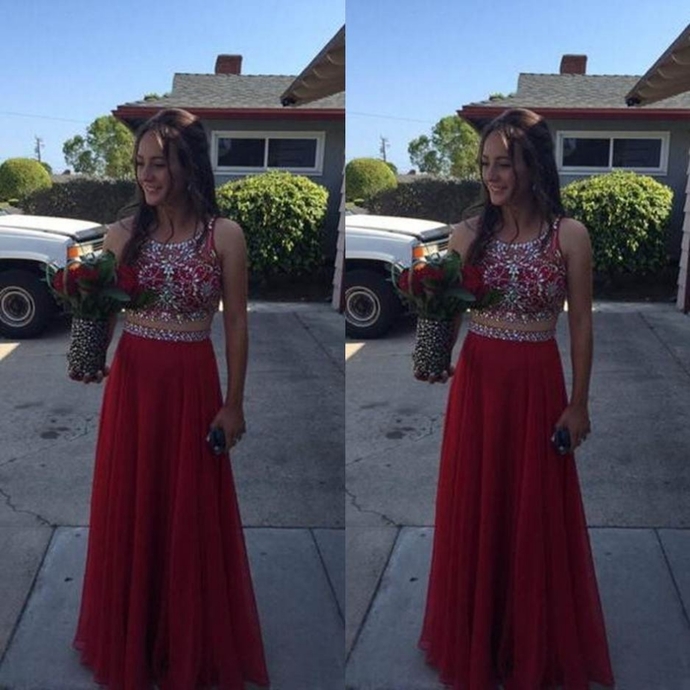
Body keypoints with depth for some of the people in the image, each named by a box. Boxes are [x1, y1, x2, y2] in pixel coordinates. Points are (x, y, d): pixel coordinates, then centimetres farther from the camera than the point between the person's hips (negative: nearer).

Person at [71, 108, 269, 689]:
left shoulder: (224, 236, -6)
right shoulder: (123, 234, 1)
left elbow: (236, 324, -3)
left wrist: (233, 403, -3)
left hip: (193, 385, -2)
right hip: (132, 381, 2)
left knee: (191, 515, 9)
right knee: (130, 512, 11)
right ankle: (131, 641, 32)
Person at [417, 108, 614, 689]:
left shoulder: (569, 236, -6)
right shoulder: (468, 234, -1)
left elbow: (581, 325, -2)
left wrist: (578, 403, -2)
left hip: (538, 386, -2)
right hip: (477, 382, 2)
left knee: (536, 515, 9)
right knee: (475, 512, 11)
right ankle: (475, 643, 32)